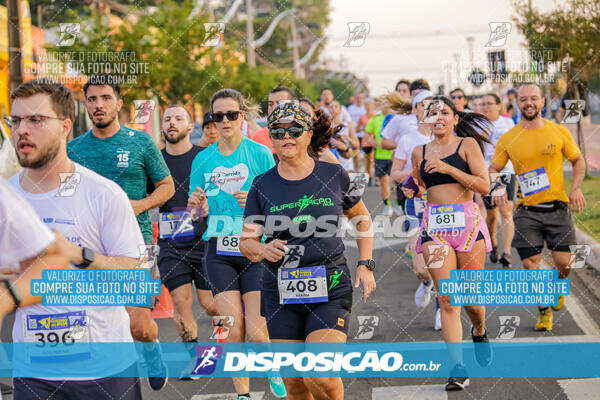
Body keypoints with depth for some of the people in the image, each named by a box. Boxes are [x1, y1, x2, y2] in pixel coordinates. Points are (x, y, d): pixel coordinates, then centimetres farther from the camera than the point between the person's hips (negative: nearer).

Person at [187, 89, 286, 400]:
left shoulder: (261, 154, -2)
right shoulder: (203, 159, 7)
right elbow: (193, 212, 14)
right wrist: (196, 204, -9)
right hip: (219, 252, 2)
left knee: (256, 333, -7)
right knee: (234, 331, -4)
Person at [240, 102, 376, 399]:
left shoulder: (334, 176, 1)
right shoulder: (263, 186, 2)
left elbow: (362, 219, 15)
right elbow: (246, 241, 2)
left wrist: (365, 265, 6)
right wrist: (263, 250, -20)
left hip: (330, 288, -2)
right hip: (281, 292, 2)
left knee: (321, 376, -17)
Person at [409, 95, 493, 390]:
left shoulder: (468, 145, 2)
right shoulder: (420, 153, 13)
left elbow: (484, 185, -8)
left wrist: (448, 169, -15)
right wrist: (414, 190, 5)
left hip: (467, 222, -2)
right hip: (434, 225, 2)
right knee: (447, 300, -8)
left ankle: (479, 332, 40)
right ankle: (457, 368, -8)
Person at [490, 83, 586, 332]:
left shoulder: (559, 132, 1)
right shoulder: (508, 139, 1)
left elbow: (578, 161, 13)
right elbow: (493, 169, 8)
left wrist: (576, 188, -3)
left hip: (558, 207, 0)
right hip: (527, 211, 0)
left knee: (563, 261, -6)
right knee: (530, 265, -3)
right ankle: (544, 312, 19)